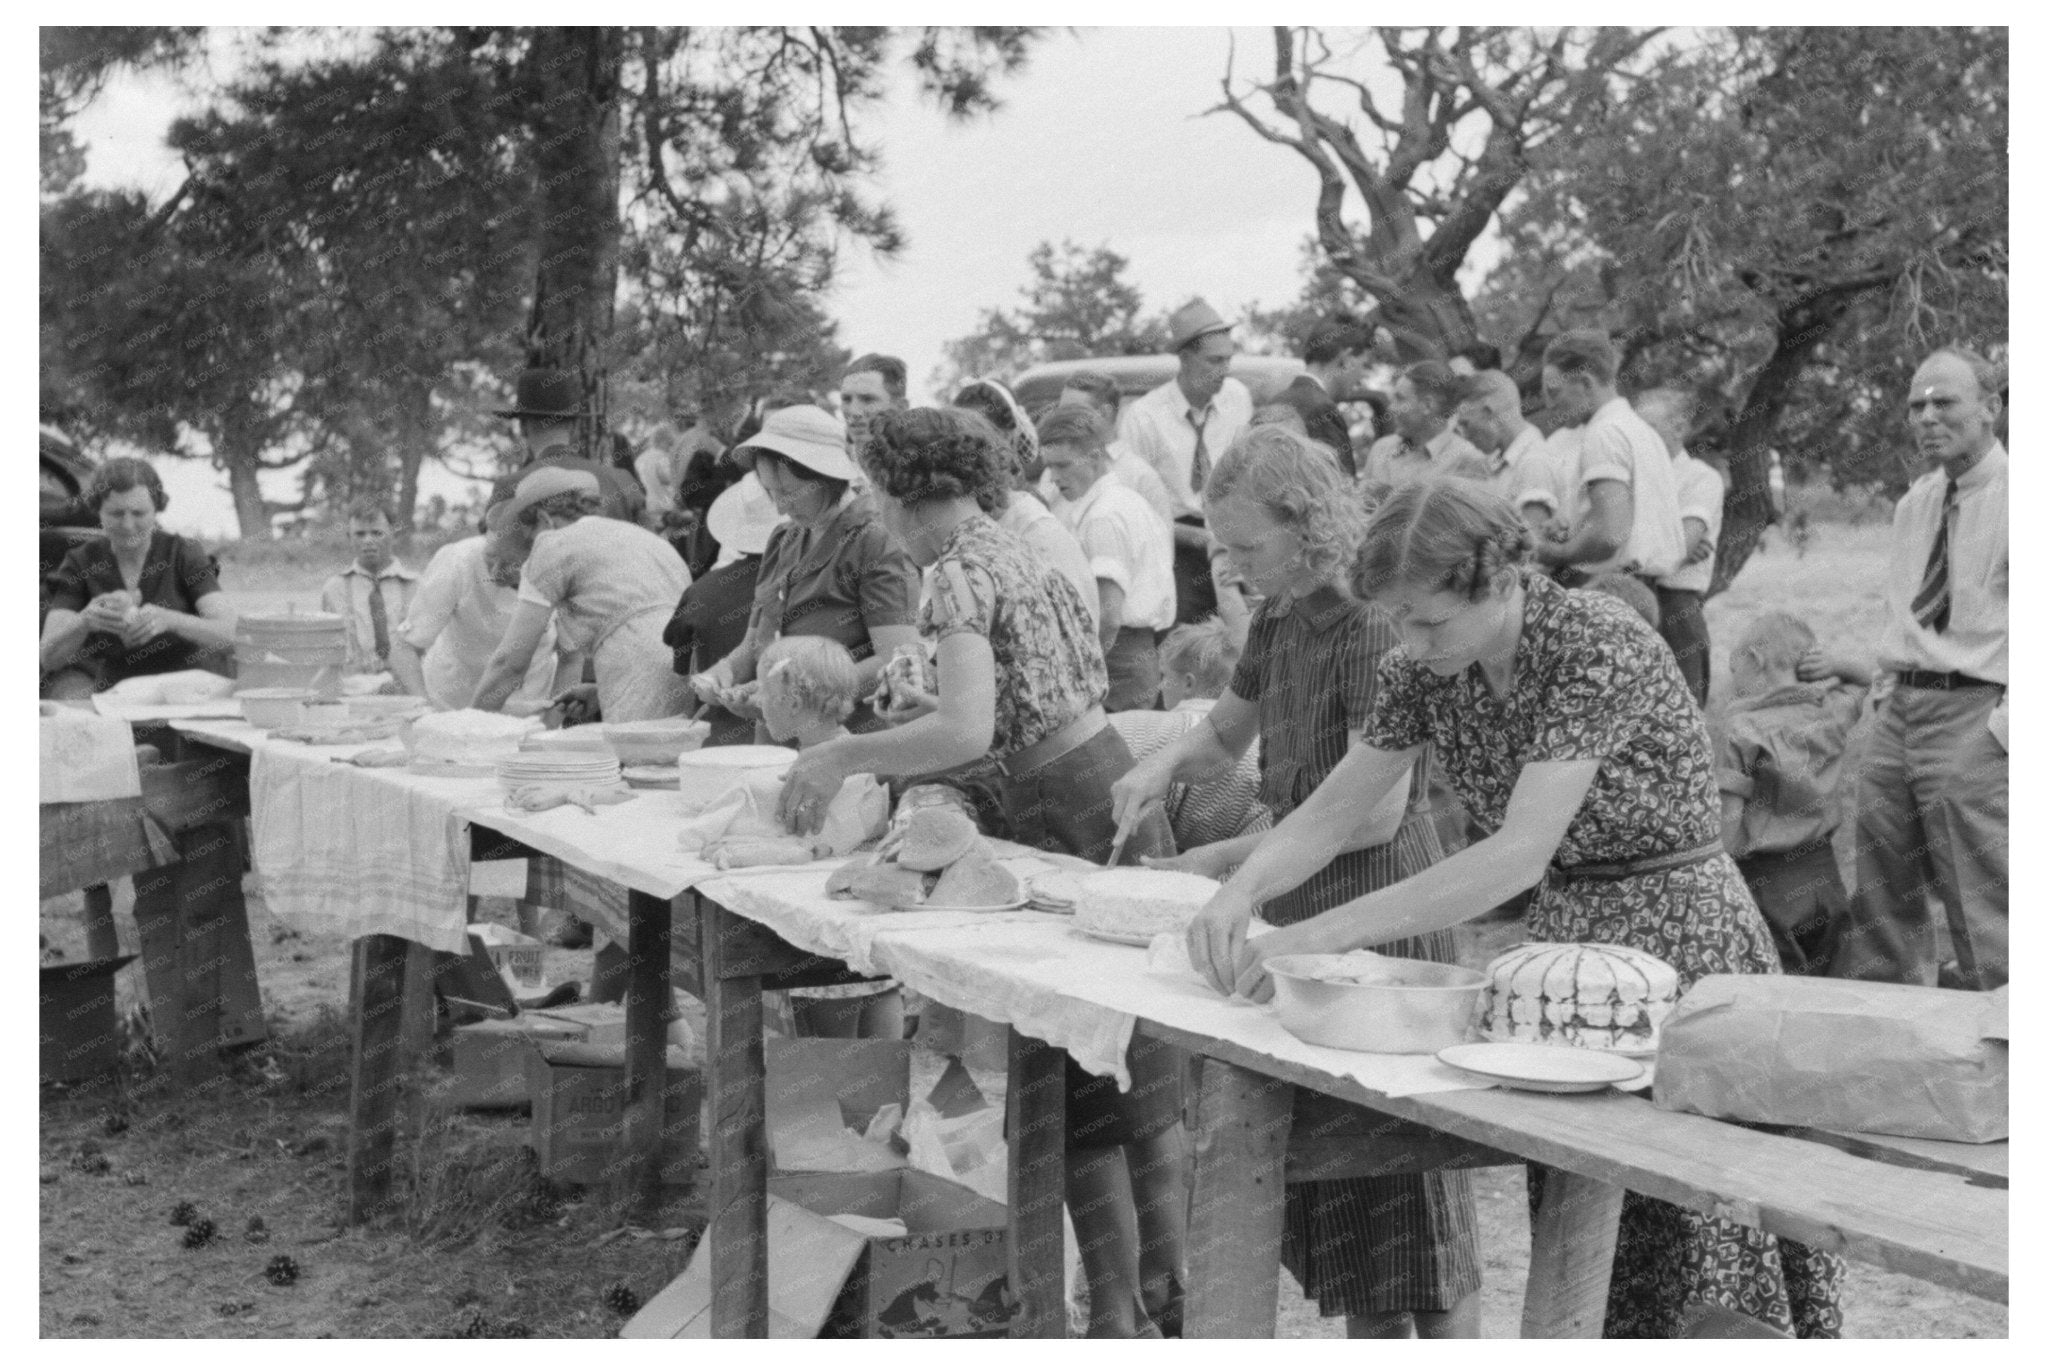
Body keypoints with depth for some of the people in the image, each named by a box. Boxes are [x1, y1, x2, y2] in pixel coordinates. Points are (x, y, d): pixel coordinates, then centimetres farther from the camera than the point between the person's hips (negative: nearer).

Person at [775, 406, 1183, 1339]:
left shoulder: (959, 572, -13)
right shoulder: (1012, 551, 14)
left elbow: (967, 732, -25)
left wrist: (841, 757, -16)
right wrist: (928, 716, 17)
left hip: (1069, 821, -9)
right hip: (1110, 792, 9)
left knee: (1083, 1087, 1)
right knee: (1135, 1066, 16)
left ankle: (1120, 1315, 9)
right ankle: (1166, 1288, 26)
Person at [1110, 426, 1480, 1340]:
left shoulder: (1367, 627, -17)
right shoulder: (1280, 621, 9)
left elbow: (1375, 811, -21)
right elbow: (1225, 732, 25)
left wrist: (1225, 860, -17)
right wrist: (1168, 764, 3)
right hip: (1299, 903, 8)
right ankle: (1368, 1337, 23)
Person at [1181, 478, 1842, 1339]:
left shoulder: (1599, 647, -23)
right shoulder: (1425, 673, -3)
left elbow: (1521, 854, -30)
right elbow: (1330, 813, 1)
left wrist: (1325, 935, -34)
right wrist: (1239, 892, -21)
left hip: (1679, 936, -6)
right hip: (1563, 936, 7)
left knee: (1690, 1247, -3)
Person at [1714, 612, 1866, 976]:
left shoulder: (1740, 729, -14)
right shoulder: (1831, 711, 1)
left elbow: (1726, 820, -16)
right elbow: (1862, 679, 24)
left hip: (1766, 881, -6)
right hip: (1824, 877, 6)